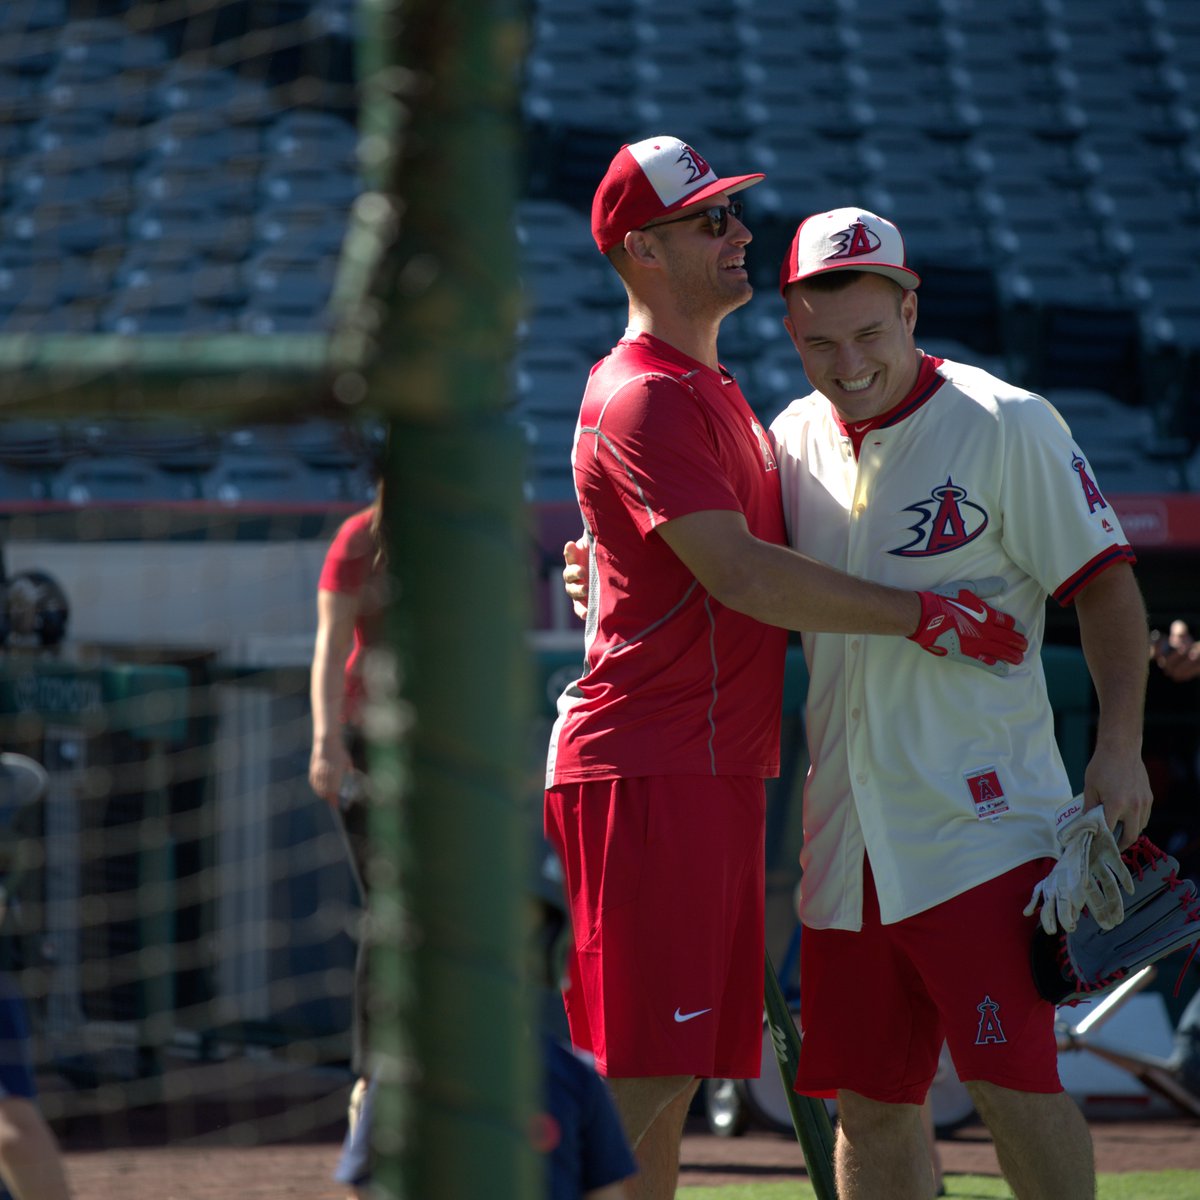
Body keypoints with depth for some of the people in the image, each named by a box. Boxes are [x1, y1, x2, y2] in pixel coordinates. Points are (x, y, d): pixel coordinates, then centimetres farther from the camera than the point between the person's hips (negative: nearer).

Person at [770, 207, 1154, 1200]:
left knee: (1009, 1076, -13)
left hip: (983, 821, -6)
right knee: (867, 1098, 7)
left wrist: (1118, 744, -15)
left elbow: (1104, 583, -4)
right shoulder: (795, 439, 11)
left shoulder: (1007, 426, -5)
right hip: (846, 837, 6)